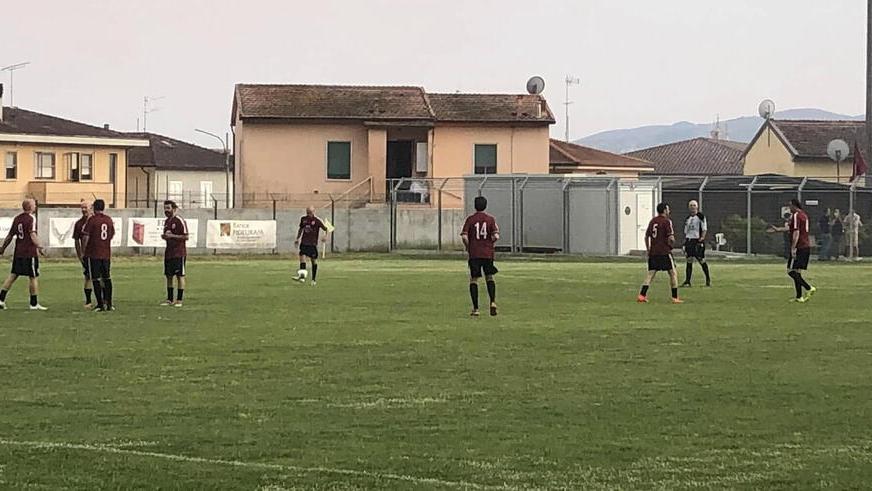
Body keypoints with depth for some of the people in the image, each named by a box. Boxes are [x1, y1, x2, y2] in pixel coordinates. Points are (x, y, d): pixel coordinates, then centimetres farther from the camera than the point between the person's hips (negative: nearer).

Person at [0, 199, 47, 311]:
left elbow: (10, 235, 15)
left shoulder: (17, 218, 10)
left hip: (18, 252, 7)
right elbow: (33, 235, -22)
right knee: (34, 277, 1)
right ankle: (34, 304, 4)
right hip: (30, 253, -7)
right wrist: (40, 247, -28)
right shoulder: (31, 219, -10)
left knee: (13, 275, 13)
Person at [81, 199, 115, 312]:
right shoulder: (109, 220, 6)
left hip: (93, 254, -5)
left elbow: (86, 237, -12)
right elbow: (112, 234, 17)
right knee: (107, 278, 13)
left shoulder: (92, 220, -10)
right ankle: (109, 303, 13)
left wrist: (84, 249, 0)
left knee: (96, 279, 0)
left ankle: (100, 305, -3)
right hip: (106, 253, 5)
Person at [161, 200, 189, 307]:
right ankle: (169, 300, 15)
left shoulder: (180, 221, -10)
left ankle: (179, 300, 1)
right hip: (168, 253, 8)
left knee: (180, 275, -2)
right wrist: (164, 236, 2)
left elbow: (186, 237, -14)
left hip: (179, 253, -8)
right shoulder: (166, 221, 14)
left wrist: (172, 236, -20)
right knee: (169, 276, 9)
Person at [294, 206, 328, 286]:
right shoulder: (303, 219, 6)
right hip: (304, 242, 3)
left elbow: (326, 229, -4)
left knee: (314, 260, 4)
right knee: (302, 257, -16)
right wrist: (297, 239, 17)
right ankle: (302, 277, -22)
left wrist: (326, 236, -23)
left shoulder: (317, 220, -7)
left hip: (313, 243, -3)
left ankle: (313, 280, 16)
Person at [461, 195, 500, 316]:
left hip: (474, 254, -1)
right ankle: (493, 302, -2)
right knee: (489, 278, 18)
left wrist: (468, 247, 6)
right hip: (488, 253, 1)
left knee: (473, 279, 7)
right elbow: (496, 236, -9)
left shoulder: (470, 219, -3)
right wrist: (490, 243, 10)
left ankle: (475, 309, 3)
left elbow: (464, 237, -12)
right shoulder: (491, 219, 0)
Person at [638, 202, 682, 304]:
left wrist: (648, 250, 21)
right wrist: (672, 242, 7)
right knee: (673, 273, 3)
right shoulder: (667, 221, -8)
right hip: (665, 252, -6)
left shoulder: (652, 221, 12)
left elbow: (646, 236, 15)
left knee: (650, 274, 6)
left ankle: (642, 295, -5)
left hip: (653, 252, 6)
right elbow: (671, 238, -15)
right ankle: (675, 297, 3)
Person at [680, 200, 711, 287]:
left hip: (697, 241, -5)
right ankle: (687, 281, 2)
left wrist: (702, 238, -19)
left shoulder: (701, 216, -2)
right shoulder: (688, 219, 16)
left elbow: (704, 229, -7)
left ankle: (708, 279, 12)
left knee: (701, 260, -5)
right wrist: (685, 242, 14)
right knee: (689, 261, 2)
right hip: (689, 240, 5)